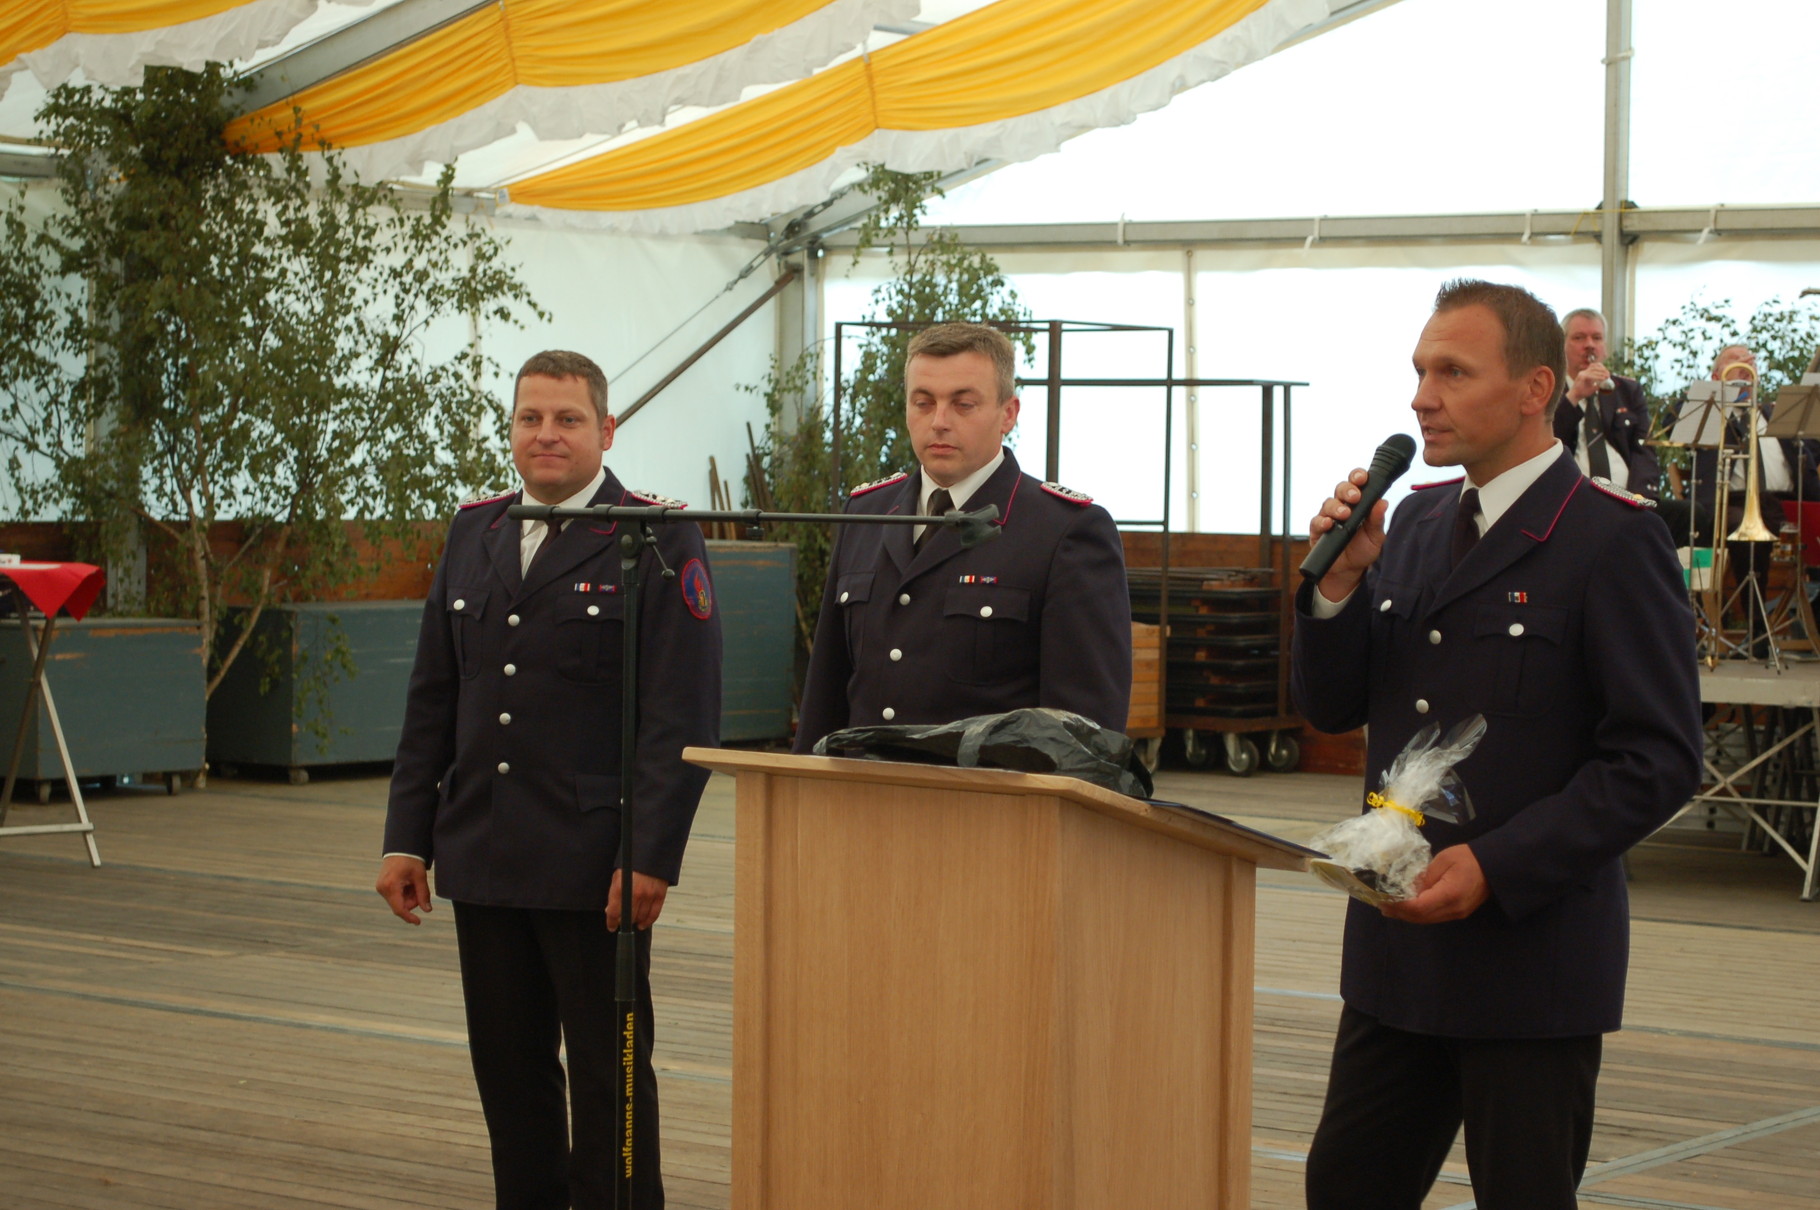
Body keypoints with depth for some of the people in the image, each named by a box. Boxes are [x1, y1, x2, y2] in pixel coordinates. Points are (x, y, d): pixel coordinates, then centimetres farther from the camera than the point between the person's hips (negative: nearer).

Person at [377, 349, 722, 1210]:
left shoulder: (657, 540, -6)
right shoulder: (473, 533, 13)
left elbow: (682, 717, -11)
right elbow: (432, 701, 14)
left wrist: (650, 857, -17)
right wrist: (407, 837, 9)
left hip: (592, 864, -6)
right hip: (485, 857, 6)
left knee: (608, 1073, 1)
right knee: (507, 1067, 11)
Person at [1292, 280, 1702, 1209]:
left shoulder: (1613, 539, -10)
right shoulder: (1416, 522, 12)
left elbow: (1658, 759, -15)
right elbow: (1330, 707, 13)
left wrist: (1496, 868, -20)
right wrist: (1340, 584, -5)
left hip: (1533, 951, -6)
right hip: (1399, 947, 6)